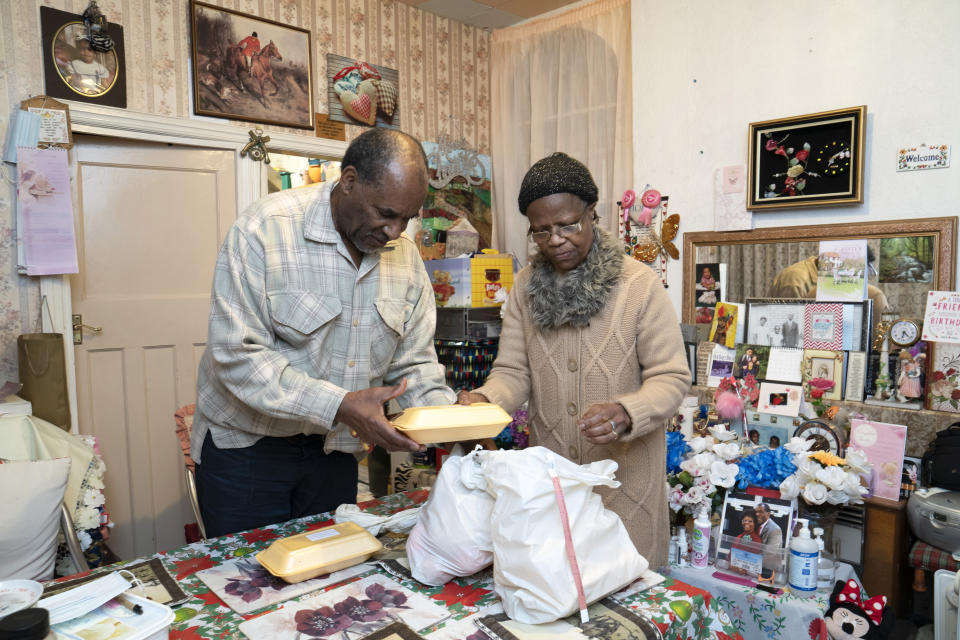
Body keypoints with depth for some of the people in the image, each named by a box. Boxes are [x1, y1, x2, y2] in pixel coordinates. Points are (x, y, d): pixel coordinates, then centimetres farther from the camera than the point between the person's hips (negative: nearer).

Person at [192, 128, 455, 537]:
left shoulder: (405, 255, -3)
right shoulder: (263, 231, -20)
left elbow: (413, 364, 0)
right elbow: (238, 356, -24)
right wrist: (338, 406, -31)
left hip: (337, 449, 5)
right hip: (246, 443, -4)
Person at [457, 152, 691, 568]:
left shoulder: (640, 285, -10)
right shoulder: (525, 287, 2)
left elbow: (671, 377, -10)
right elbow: (513, 370, 1)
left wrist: (625, 413, -29)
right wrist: (484, 400, -20)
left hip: (624, 472, -3)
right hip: (549, 472, 3)